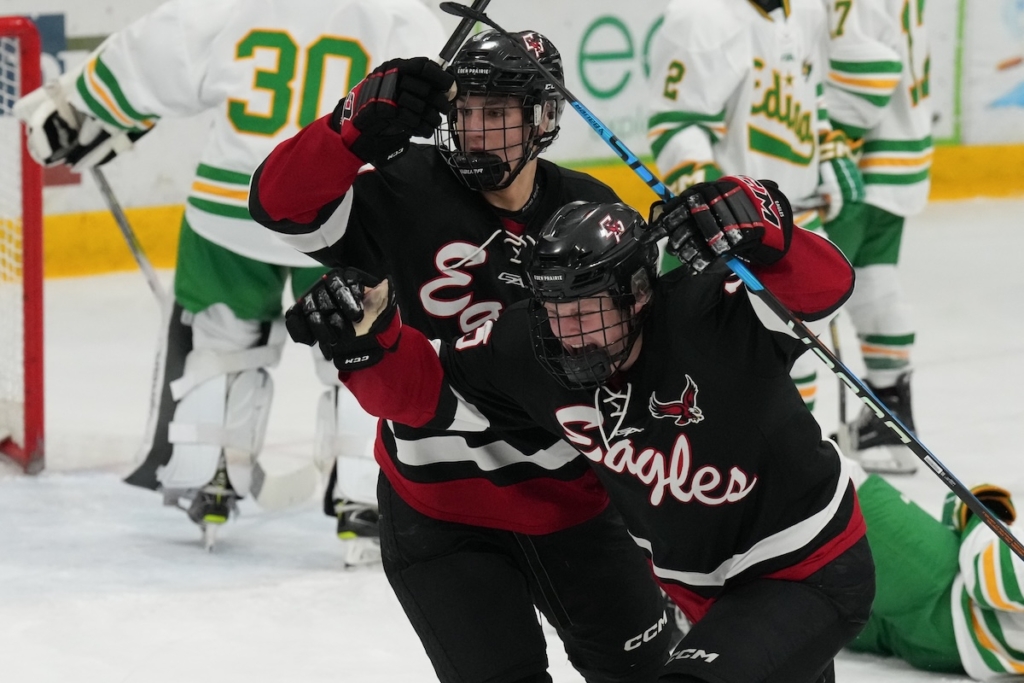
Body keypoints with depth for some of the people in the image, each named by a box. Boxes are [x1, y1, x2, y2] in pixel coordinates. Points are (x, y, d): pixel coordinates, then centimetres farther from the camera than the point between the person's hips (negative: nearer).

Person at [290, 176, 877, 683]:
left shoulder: (711, 316, -31)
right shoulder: (529, 354, -15)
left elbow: (825, 287, -42)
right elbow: (425, 388, -6)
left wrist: (762, 234, -60)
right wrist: (368, 336, -25)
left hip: (813, 574, -7)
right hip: (704, 591, 7)